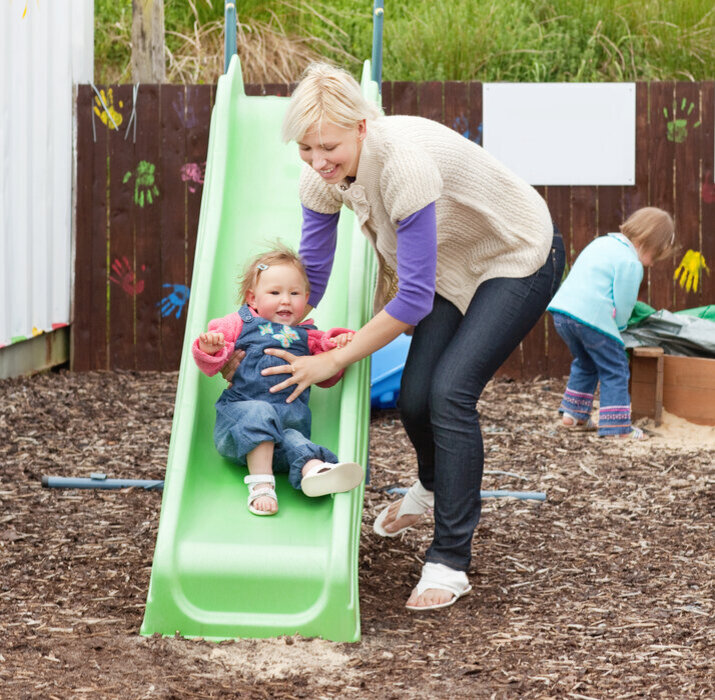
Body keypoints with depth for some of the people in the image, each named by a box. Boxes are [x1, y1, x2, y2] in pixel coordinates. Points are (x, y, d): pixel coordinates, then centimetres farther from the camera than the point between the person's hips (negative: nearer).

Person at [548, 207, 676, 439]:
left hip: (562, 310, 9)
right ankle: (616, 426, 3)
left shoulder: (600, 243, 20)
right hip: (592, 317, -9)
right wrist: (618, 326, 9)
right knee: (615, 369, 4)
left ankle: (573, 414, 30)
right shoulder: (630, 263, -8)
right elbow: (623, 304, -9)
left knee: (585, 363, 27)